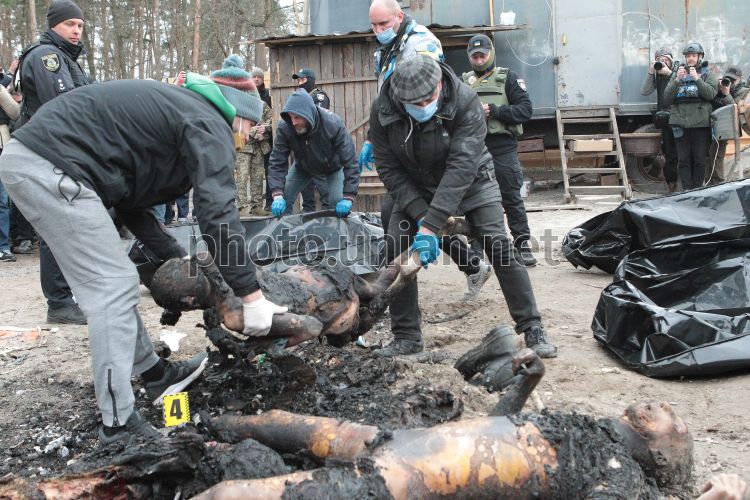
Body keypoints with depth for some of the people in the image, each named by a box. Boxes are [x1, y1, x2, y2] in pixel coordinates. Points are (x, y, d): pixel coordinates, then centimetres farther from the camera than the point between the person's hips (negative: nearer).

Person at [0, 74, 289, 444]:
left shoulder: (178, 110, 25)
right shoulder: (209, 125, -3)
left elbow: (132, 204, 23)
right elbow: (218, 213, -16)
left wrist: (179, 260, 21)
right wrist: (251, 295, -14)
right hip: (50, 167, -10)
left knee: (113, 281, 17)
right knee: (114, 285, -9)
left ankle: (154, 374, 29)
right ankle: (118, 427, -6)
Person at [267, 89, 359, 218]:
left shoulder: (333, 124, -37)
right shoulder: (284, 128, -32)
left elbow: (350, 162, -35)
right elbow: (277, 162, -27)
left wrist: (348, 198, -41)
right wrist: (277, 195, -41)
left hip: (333, 167, -2)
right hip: (302, 167, 2)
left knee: (339, 203, -18)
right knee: (283, 201, -10)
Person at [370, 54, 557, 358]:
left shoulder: (465, 102, -30)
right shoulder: (383, 111, -22)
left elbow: (461, 167, -37)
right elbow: (389, 169, -18)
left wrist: (431, 225, -43)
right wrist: (420, 214, -29)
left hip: (471, 182, -2)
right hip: (415, 188, 3)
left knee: (499, 247, -14)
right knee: (395, 250, -10)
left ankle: (533, 330, -3)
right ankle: (406, 337, 3)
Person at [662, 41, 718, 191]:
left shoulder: (707, 74, 10)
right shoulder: (677, 74, 14)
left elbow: (711, 93, -7)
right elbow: (667, 98, 4)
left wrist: (697, 79, -16)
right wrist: (677, 80, -9)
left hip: (700, 122, -1)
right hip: (680, 122, 2)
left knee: (699, 160, 1)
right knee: (683, 160, 1)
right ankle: (687, 190, 4)